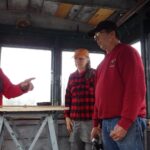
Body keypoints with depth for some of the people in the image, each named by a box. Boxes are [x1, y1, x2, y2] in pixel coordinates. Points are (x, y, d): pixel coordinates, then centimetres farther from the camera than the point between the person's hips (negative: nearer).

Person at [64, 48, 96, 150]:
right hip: (74, 120, 5)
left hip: (90, 120, -5)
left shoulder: (95, 74, -2)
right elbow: (68, 98, 14)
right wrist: (67, 116, 9)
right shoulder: (72, 76, 12)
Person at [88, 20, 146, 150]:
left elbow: (136, 89, -15)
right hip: (106, 123, 8)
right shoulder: (104, 63, 21)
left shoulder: (127, 52, -3)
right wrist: (96, 123, 17)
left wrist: (125, 123, -19)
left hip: (127, 122, -8)